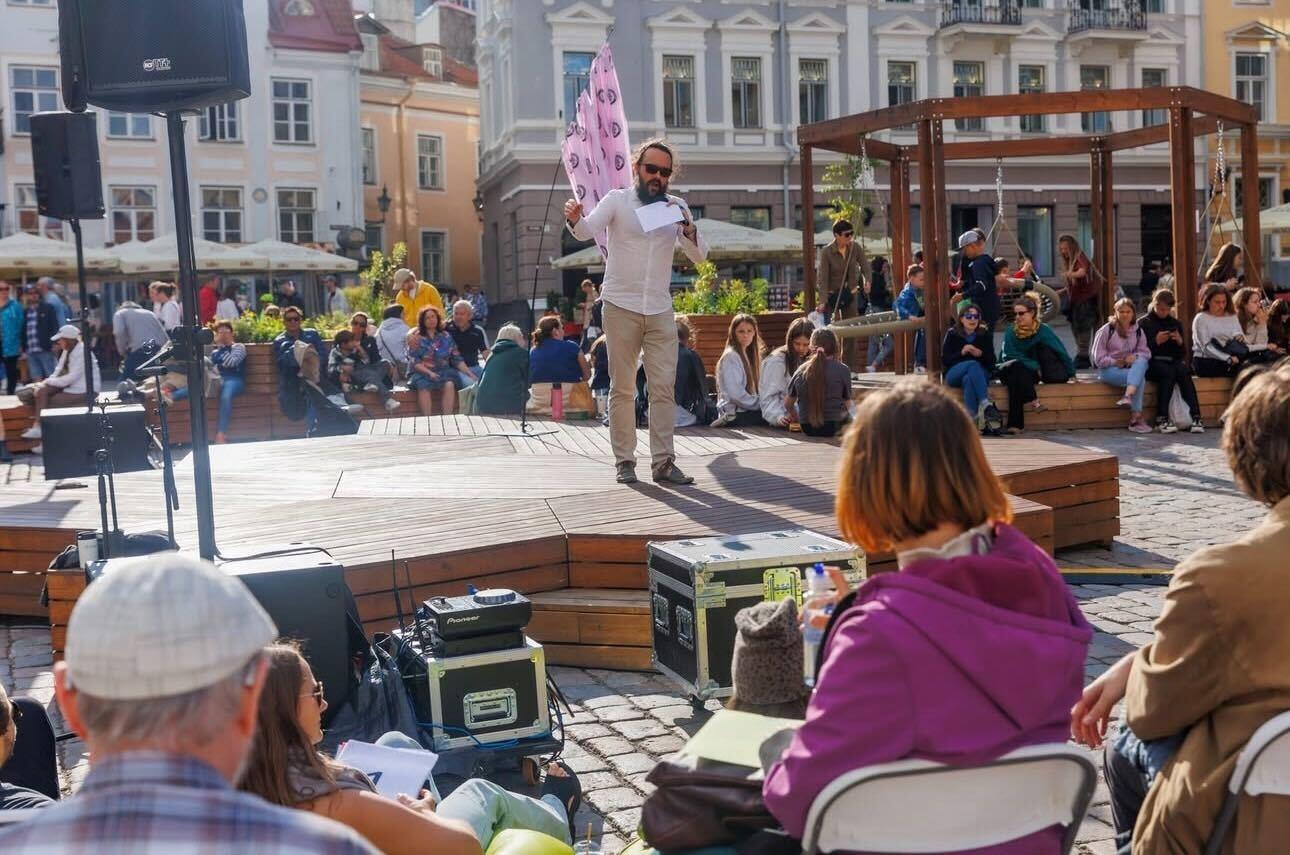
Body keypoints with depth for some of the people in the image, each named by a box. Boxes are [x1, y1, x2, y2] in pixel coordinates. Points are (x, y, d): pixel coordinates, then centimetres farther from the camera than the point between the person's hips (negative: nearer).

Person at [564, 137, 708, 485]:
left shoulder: (677, 206, 9)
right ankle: (624, 461, 8)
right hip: (620, 308, -3)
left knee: (664, 386, -2)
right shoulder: (617, 200, 0)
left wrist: (688, 227, -15)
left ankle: (663, 462, 1)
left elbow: (700, 255, 4)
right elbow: (587, 231, -16)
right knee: (622, 388, 2)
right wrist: (575, 219, -39)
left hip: (660, 310, 3)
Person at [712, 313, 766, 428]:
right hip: (735, 416, -8)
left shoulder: (746, 355, 19)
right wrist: (759, 404, -10)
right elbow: (735, 393, -18)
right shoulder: (731, 356, -9)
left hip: (747, 412, 8)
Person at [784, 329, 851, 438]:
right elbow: (847, 404, 3)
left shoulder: (801, 371, 0)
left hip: (807, 429, 3)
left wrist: (798, 419, 28)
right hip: (834, 427, -3)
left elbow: (788, 404, 9)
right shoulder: (842, 370, -7)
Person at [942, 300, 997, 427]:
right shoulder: (952, 334, 3)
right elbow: (945, 360, -3)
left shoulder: (985, 334, 8)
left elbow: (991, 360, 6)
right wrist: (961, 353, -19)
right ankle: (985, 402, -50)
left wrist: (981, 354, -16)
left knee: (968, 379, -36)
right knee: (973, 364, -35)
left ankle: (971, 416, -48)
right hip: (954, 374, -1)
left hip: (980, 373, 1)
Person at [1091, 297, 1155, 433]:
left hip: (1131, 368, 4)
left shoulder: (1138, 331, 12)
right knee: (1140, 378, -29)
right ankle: (1136, 418, -29)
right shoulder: (1106, 330, -1)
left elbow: (1145, 352, 5)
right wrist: (1116, 362, -16)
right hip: (1108, 370, -4)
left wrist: (1135, 356, -17)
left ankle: (1128, 396, -44)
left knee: (1141, 361, -31)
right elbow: (1098, 358, -4)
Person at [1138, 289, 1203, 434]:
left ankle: (1196, 417, -40)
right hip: (1152, 363, -3)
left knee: (1183, 371, -32)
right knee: (1168, 372, -36)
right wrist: (1156, 342, -14)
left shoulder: (1176, 323, 19)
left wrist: (1180, 342, -4)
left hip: (1172, 361, 3)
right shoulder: (1143, 323, 8)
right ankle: (1162, 418, -37)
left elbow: (1182, 353, 16)